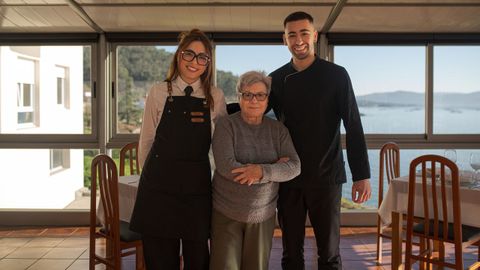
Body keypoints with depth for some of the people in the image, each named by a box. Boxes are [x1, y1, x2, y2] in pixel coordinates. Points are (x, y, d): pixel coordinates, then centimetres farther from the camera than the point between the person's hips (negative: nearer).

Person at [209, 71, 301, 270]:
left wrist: (262, 171, -26)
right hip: (226, 213, -2)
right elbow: (226, 167, -21)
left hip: (263, 214, 3)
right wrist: (275, 168, -16)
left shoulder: (278, 129, 2)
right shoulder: (226, 125, -8)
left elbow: (294, 166, -8)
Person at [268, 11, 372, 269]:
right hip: (288, 178, 3)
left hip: (326, 177, -2)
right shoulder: (277, 79, 5)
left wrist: (362, 175, -8)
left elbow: (353, 127, -4)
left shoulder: (336, 75, -3)